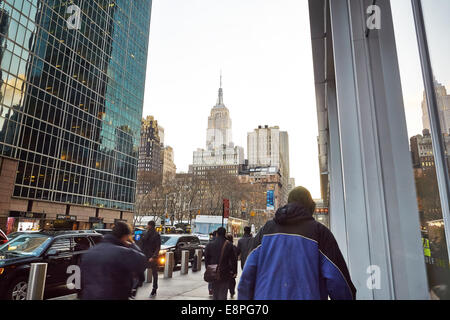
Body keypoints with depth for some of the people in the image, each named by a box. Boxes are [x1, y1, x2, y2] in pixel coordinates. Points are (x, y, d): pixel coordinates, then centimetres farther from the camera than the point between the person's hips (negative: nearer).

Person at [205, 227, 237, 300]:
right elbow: (233, 260, -6)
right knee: (223, 293, 3)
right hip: (225, 274, -2)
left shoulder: (210, 245, -2)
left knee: (215, 292, 18)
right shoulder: (229, 245, -9)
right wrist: (234, 271, 3)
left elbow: (206, 259, 4)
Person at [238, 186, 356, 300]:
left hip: (265, 296, 3)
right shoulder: (319, 231, -5)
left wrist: (243, 299, 9)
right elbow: (336, 279, -6)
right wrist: (349, 297, 10)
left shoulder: (267, 228, 5)